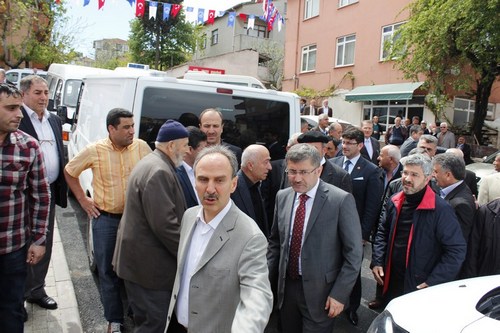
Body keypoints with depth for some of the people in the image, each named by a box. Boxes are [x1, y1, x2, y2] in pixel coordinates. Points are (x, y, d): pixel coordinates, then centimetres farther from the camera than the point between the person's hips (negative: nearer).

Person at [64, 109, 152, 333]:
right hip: (105, 219, 0)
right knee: (108, 271, 9)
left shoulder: (142, 147, -6)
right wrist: (82, 199, 4)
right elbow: (69, 171, 8)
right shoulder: (94, 150, -7)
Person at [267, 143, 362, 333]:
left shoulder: (341, 200, -14)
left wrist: (339, 294, -11)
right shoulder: (282, 196, 1)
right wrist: (268, 279, 5)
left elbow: (353, 253, -10)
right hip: (286, 286, 5)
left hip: (320, 291, -4)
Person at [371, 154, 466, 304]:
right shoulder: (394, 202, 3)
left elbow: (457, 250, -15)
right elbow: (383, 232, 15)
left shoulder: (441, 210, -15)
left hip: (420, 288, -5)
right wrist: (377, 261, 4)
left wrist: (433, 283, -16)